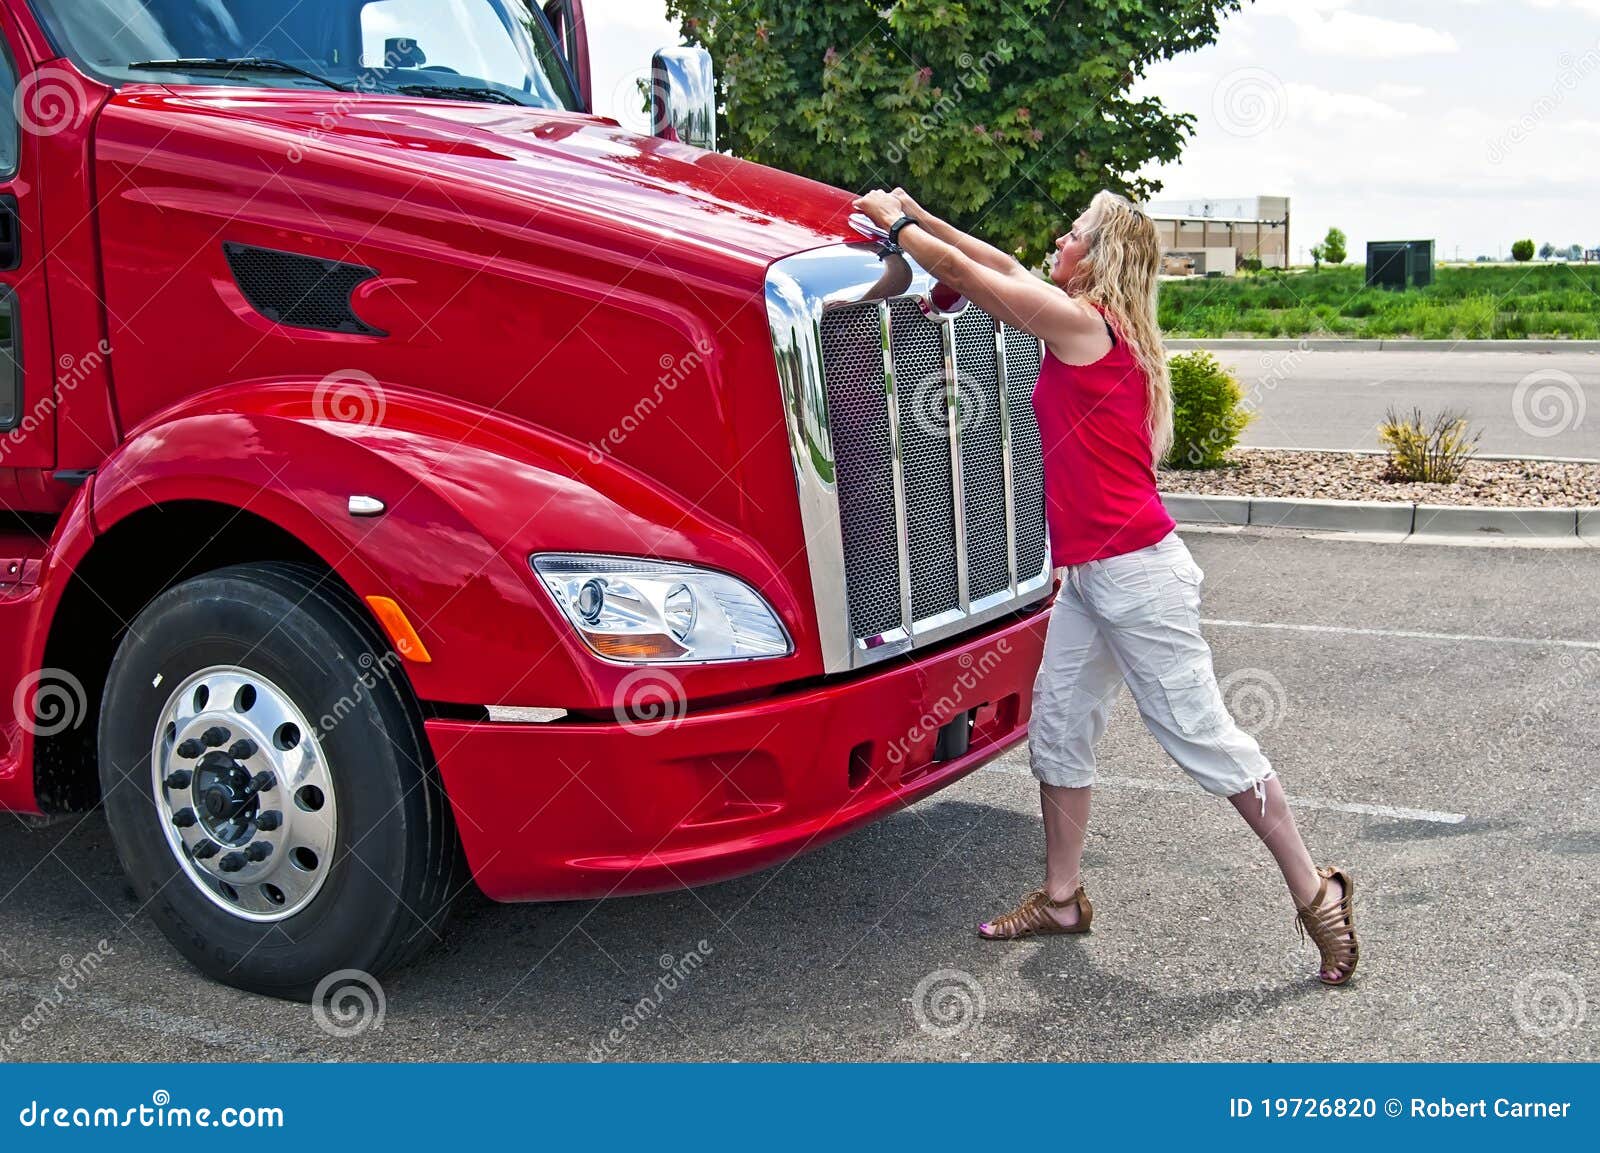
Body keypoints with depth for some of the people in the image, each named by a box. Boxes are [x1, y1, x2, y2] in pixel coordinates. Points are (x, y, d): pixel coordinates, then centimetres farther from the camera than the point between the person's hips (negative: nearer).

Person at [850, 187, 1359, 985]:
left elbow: (963, 272, -6)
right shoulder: (1095, 325, 12)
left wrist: (895, 224, 9)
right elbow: (1002, 268, 22)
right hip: (1089, 573, 10)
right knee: (1057, 727, 13)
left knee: (1203, 737, -3)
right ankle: (1061, 900, 24)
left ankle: (1316, 896, 8)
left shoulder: (1079, 319, -13)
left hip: (1133, 568, -10)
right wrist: (918, 215, 24)